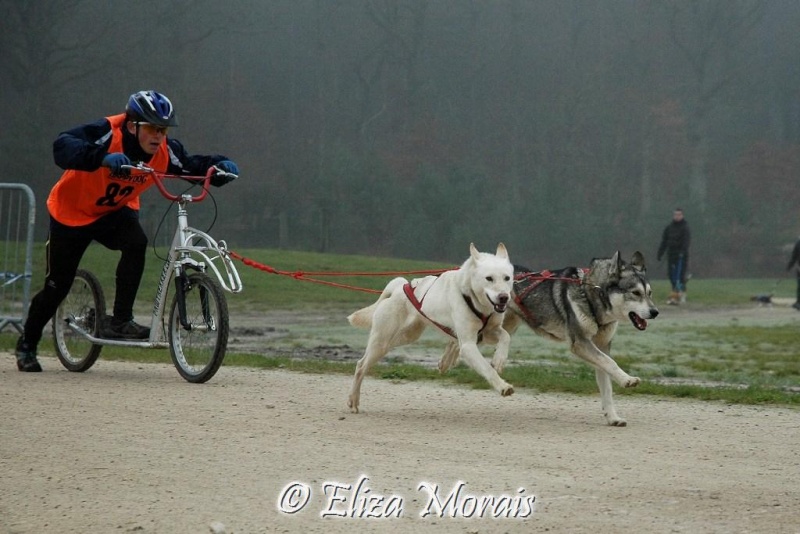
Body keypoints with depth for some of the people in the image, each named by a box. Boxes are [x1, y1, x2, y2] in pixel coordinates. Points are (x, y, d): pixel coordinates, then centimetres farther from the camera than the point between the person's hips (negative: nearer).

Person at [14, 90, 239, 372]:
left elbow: (194, 166, -8)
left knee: (136, 243, -28)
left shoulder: (165, 151, -17)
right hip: (73, 212, -4)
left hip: (115, 212, 4)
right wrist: (102, 157, -63)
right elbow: (63, 145, -47)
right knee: (57, 286, 3)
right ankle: (27, 344, 27)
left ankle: (120, 321, -18)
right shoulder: (107, 133, -33)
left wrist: (219, 166, -30)